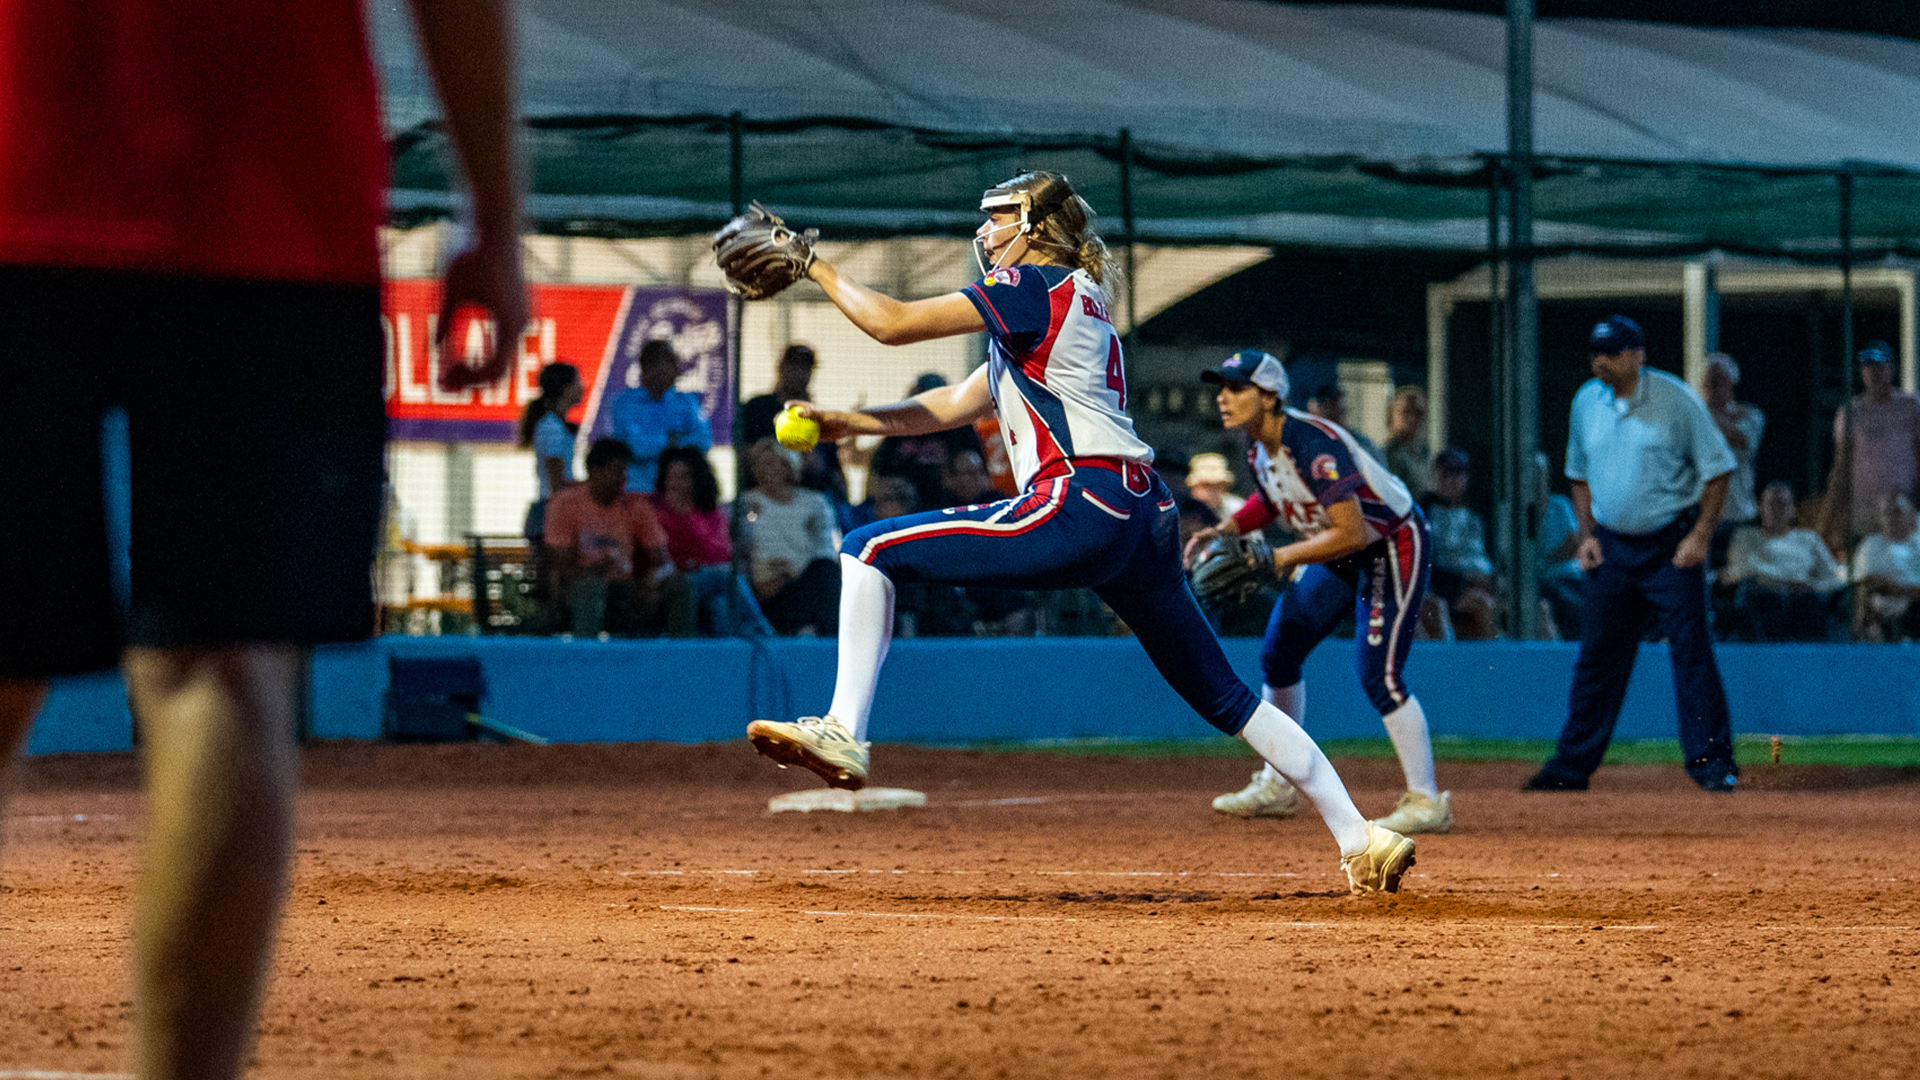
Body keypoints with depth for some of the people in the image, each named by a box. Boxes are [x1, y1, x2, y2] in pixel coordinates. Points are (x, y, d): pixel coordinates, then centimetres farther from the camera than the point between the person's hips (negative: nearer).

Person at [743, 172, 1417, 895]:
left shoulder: (1036, 287, 1)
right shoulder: (1069, 310, 28)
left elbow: (893, 324, -3)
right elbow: (950, 407, 30)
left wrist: (815, 266, 10)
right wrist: (848, 423, 24)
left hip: (1081, 509, -10)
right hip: (1147, 518, 10)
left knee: (872, 549, -6)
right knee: (1226, 697, 13)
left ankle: (844, 734, -17)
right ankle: (1359, 839, 10)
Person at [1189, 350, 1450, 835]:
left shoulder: (1313, 445, -32)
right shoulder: (1259, 446, -5)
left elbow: (1352, 532, -36)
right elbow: (1272, 498, 16)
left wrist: (1281, 559, -33)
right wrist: (1225, 531, 0)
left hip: (1393, 545, -10)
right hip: (1338, 556, 10)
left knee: (1378, 675, -16)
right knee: (1278, 654, 11)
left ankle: (1427, 803, -8)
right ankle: (1277, 786, 26)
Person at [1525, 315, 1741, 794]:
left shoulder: (1676, 400, -9)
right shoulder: (1586, 402, 6)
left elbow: (1718, 469, -6)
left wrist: (1700, 535, -14)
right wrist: (1587, 534, 7)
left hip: (1672, 544, -4)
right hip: (1612, 547, 4)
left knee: (1691, 648, -9)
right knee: (1597, 654, 6)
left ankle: (1711, 759, -4)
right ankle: (1572, 764, 11)